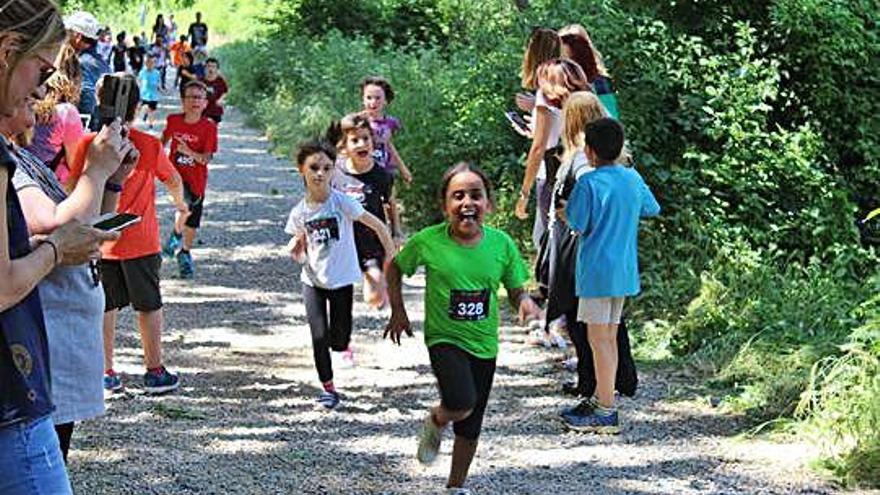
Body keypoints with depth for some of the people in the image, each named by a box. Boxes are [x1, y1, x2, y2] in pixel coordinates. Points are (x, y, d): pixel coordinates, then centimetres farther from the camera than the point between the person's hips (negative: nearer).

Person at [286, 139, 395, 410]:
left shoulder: (341, 202, -15)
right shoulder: (299, 212, -5)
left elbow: (377, 225, -9)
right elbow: (301, 255, 4)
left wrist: (393, 258, -6)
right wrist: (296, 252, -19)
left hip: (341, 279, -2)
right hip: (313, 280, 2)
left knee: (338, 339, 2)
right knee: (319, 336, -5)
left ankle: (343, 341, 40)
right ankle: (328, 388, 12)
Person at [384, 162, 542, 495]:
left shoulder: (501, 244, -7)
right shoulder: (428, 242, -13)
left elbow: (515, 290, 2)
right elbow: (394, 267, 6)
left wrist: (525, 302, -20)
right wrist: (398, 312, 3)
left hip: (484, 345, 3)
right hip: (445, 339, -3)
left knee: (471, 427, 13)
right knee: (462, 403, -28)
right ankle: (435, 422, 8)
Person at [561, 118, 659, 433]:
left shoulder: (589, 183, -13)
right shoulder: (634, 179, 7)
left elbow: (578, 226, -13)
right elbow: (653, 209, 22)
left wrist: (566, 212, 7)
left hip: (597, 271, -7)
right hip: (624, 271, 7)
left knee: (599, 340, -4)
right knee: (609, 339, 14)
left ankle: (606, 414, -4)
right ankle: (602, 403, 20)